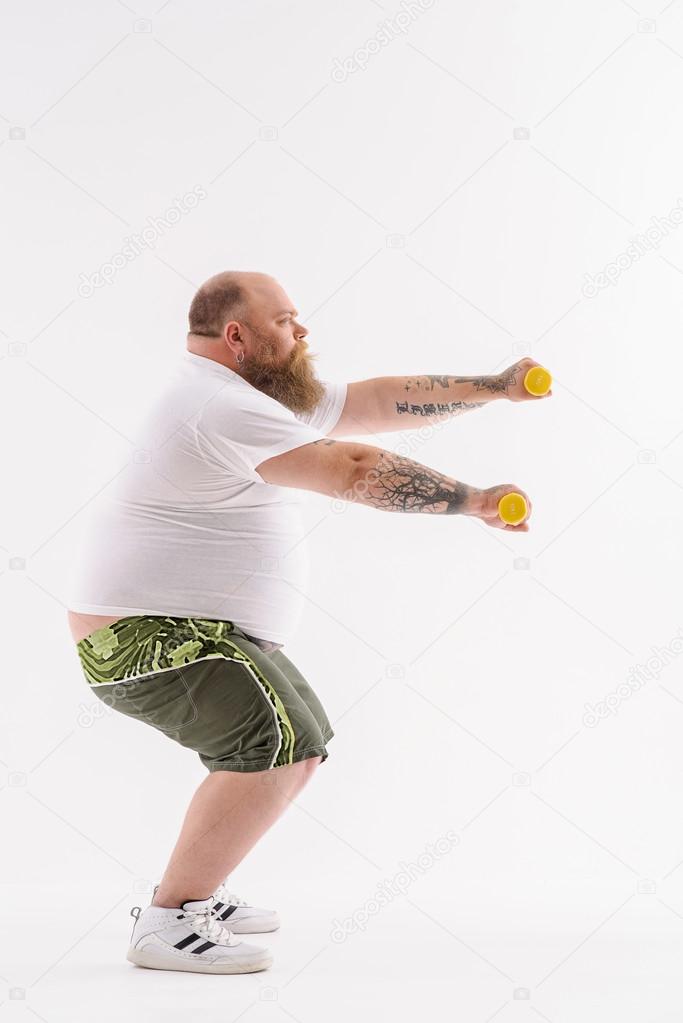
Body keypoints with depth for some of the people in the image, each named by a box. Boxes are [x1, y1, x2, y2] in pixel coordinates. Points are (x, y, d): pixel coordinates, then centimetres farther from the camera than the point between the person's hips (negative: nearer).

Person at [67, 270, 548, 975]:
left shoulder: (262, 396, 14)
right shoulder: (222, 406, -20)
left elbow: (380, 402, 12)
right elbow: (356, 470, -24)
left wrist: (495, 388, 8)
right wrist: (476, 502, -19)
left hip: (208, 628, 11)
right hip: (150, 633, -11)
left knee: (302, 742, 19)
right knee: (277, 742, -24)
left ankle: (194, 892, 21)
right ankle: (167, 923, -16)